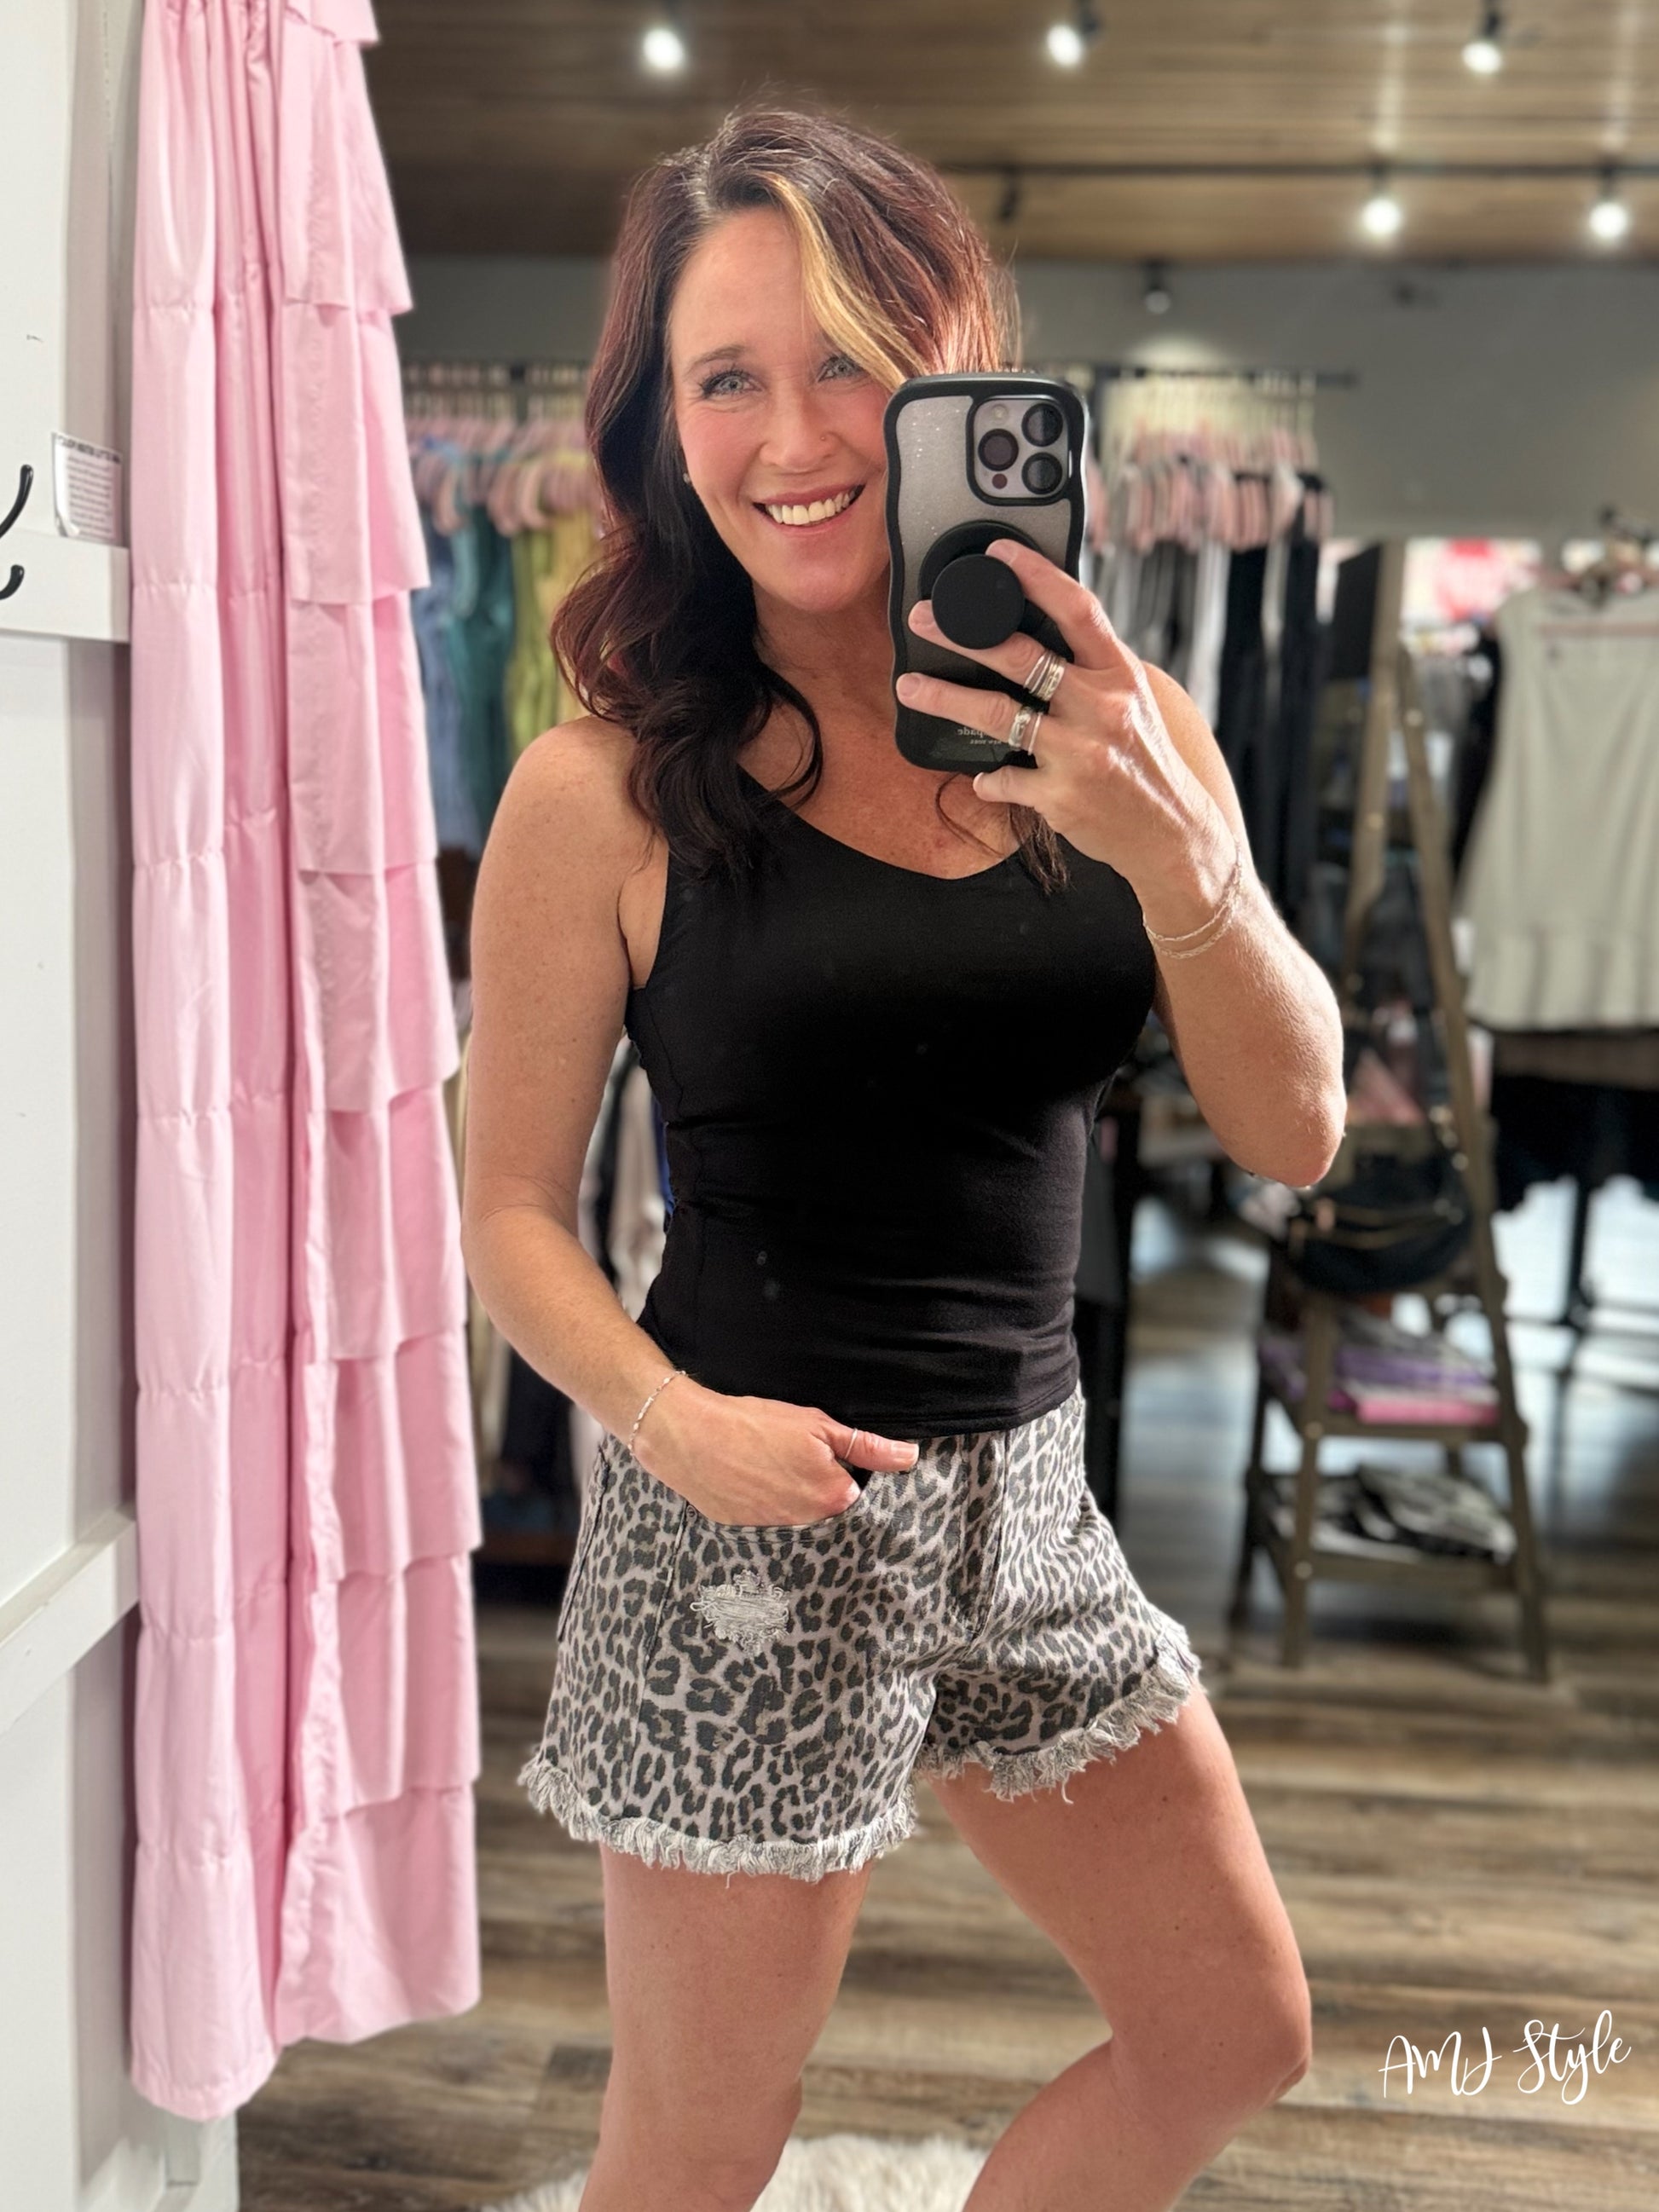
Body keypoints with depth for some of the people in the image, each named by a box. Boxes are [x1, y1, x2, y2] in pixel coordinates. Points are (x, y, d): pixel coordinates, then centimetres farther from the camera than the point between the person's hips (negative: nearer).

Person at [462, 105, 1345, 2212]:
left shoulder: (1104, 731, 1)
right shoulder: (603, 790, -10)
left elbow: (1292, 1133, -5)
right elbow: (511, 1210, -5)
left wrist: (1175, 841, -21)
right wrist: (667, 1413, -23)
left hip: (1026, 1490, 5)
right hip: (747, 1518, -4)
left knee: (1234, 2036, 19)